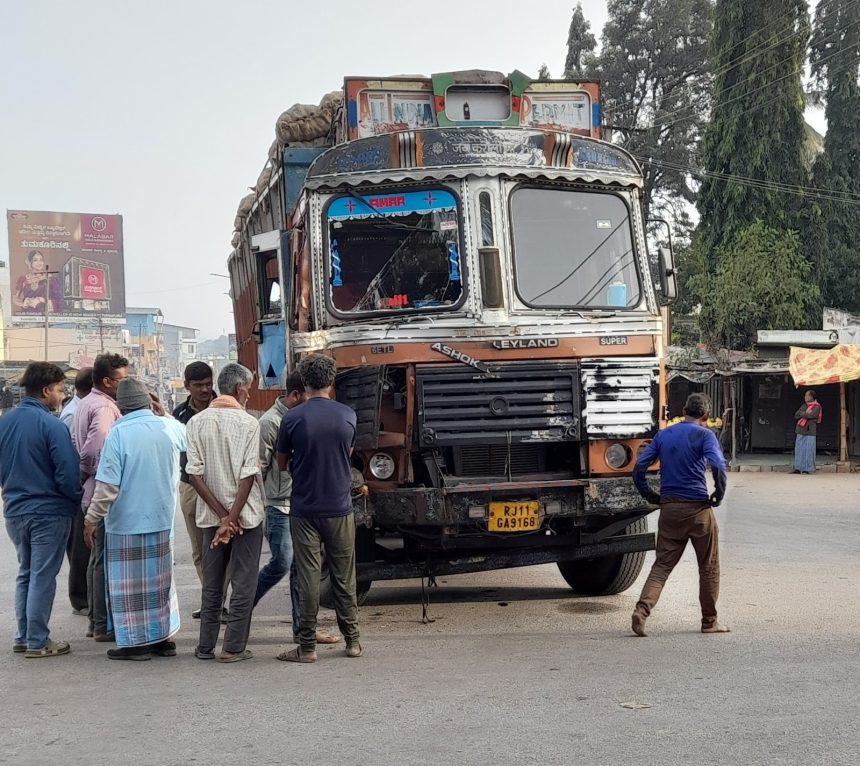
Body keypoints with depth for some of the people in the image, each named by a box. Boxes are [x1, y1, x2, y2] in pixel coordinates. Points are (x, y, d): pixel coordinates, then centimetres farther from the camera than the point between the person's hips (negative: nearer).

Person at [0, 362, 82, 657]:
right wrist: (75, 503, -1)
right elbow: (68, 474, -18)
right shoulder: (52, 426, -18)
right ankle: (37, 642, 8)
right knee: (42, 578, 2)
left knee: (25, 574, 18)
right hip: (48, 512, -7)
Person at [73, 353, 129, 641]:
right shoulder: (104, 408, -19)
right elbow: (95, 452, -30)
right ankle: (104, 625, 4)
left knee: (97, 557, 17)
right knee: (106, 559, -3)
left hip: (94, 494, 10)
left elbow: (82, 448, 18)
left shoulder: (86, 403, 13)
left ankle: (96, 619, 26)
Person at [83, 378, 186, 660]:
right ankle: (162, 637, 22)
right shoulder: (170, 427, -3)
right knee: (159, 579, 16)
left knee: (129, 584, 6)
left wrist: (92, 520, -7)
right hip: (162, 520, 5)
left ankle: (136, 642, 11)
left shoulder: (119, 433, -16)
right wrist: (161, 413, 21)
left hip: (126, 523, -5)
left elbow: (107, 486, -17)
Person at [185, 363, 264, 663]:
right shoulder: (248, 423, -9)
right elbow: (248, 475, -15)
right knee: (243, 583, 4)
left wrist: (222, 515, -6)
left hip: (212, 516, 4)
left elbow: (194, 473, -5)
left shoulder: (197, 422, 1)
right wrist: (231, 517, -13)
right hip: (246, 514, -4)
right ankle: (234, 647, 4)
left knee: (212, 584, 14)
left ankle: (206, 646, 18)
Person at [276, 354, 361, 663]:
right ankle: (352, 640, 18)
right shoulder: (348, 416, -1)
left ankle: (307, 646, 5)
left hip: (304, 509, -2)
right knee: (344, 577, 11)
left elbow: (281, 463, 4)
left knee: (308, 578, 2)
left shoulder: (293, 418, -8)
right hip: (340, 508, 2)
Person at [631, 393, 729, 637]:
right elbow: (718, 465, -20)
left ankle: (642, 610, -14)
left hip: (669, 508, 4)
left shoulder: (663, 435, 11)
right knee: (709, 566, 10)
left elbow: (639, 467, 6)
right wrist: (718, 495, -6)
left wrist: (651, 497, 12)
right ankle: (709, 621, 16)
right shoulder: (704, 434, -3)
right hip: (698, 508, -4)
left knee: (662, 564, 6)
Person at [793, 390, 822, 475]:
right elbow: (796, 416, 10)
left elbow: (811, 415, -18)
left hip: (810, 431, -6)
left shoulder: (817, 407, -2)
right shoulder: (804, 406, 18)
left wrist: (801, 414, -2)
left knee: (809, 450, -6)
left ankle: (808, 469, -1)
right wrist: (805, 413, -5)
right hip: (800, 430, 6)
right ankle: (798, 468, 9)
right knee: (799, 449, 4)